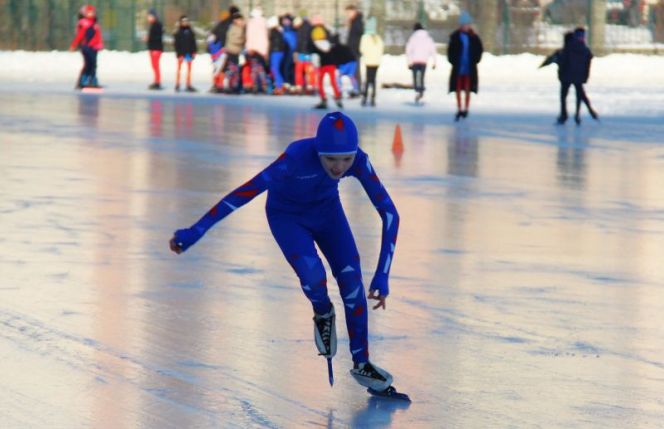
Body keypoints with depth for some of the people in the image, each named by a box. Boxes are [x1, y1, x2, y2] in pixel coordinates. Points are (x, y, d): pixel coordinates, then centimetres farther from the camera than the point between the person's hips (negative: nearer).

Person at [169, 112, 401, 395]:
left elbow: (389, 212, -25)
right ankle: (323, 315, 9)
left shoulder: (358, 161, -30)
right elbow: (244, 193, -39)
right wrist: (195, 232, -39)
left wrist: (382, 276, -32)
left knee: (352, 282, -10)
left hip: (327, 211, 3)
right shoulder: (297, 157, -40)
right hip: (286, 216, -3)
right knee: (312, 274, -27)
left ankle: (361, 364, 8)